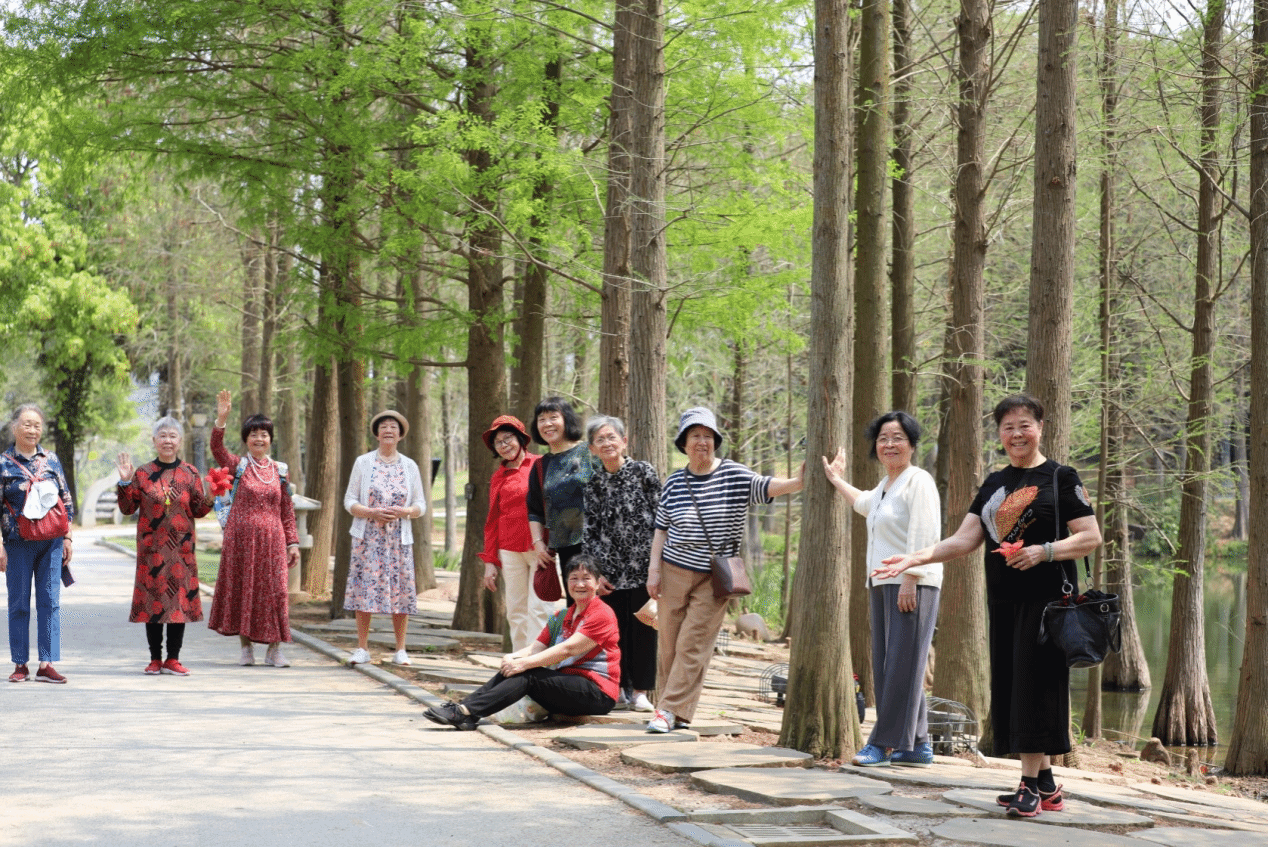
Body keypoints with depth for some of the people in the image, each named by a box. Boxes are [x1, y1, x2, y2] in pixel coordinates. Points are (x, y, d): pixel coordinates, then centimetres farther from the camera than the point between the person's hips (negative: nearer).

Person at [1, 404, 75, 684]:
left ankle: (47, 664, 0)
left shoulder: (51, 459, 9)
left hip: (51, 542, 3)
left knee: (50, 602, -1)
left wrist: (67, 537, 8)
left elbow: (66, 501, 13)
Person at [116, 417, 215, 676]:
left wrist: (209, 499, -14)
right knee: (153, 600, 0)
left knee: (180, 598, 1)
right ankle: (155, 659, 9)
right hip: (151, 547, -1)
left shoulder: (190, 473, 7)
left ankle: (173, 659, 8)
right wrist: (125, 483, -10)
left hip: (181, 547, 1)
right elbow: (127, 508, 3)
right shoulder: (143, 473, 4)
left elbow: (198, 511, 5)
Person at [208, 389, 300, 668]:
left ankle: (274, 649, 6)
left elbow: (287, 510, 10)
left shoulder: (279, 471, 9)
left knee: (273, 590, 0)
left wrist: (292, 542, 5)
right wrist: (221, 419, -31)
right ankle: (246, 647, 12)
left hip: (271, 540, 2)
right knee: (242, 588, 2)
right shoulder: (237, 466, 2)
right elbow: (217, 449, -17)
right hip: (241, 538, -2)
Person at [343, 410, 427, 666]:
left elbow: (421, 506, 10)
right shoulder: (363, 463, 6)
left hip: (399, 539, 1)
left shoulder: (410, 467, 10)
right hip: (368, 537, -1)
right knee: (364, 590, -5)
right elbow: (349, 502, 4)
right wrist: (372, 513, -14)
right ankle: (362, 648, 3)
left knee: (400, 592, -2)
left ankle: (400, 650, 5)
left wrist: (403, 512, -11)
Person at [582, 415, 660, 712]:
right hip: (609, 569, 2)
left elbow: (659, 519, -1)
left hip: (642, 566, -2)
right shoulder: (593, 483, 7)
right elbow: (589, 530, 9)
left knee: (642, 628, 1)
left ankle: (640, 691, 10)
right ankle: (619, 688, 14)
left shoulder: (644, 472, -1)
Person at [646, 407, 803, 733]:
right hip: (674, 571, 2)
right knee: (669, 643, 4)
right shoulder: (674, 483, 4)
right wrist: (653, 568, 2)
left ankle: (670, 710, -6)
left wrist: (797, 482, -37)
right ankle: (675, 711, 14)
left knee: (694, 645, -8)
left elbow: (765, 487, -19)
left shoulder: (734, 475, -3)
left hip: (714, 578, -2)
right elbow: (662, 529, 9)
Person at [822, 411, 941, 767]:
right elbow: (864, 504, 46)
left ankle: (884, 743, -9)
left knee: (901, 663, -9)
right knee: (886, 666, 7)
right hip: (882, 584, 10)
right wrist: (836, 480, 55)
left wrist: (910, 581, -23)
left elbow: (923, 537, -17)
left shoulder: (918, 481, -7)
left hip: (912, 585, -10)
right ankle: (917, 746, 11)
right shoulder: (885, 485, 21)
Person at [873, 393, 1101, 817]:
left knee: (1034, 683, -9)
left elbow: (1091, 537, -6)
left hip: (1045, 599, -6)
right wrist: (914, 558, -3)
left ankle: (1031, 783, -5)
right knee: (1010, 686, 5)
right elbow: (965, 540, 10)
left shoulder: (1061, 478, -2)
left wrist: (1044, 551, -21)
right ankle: (1045, 784, 12)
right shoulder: (994, 484, 16)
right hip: (1003, 600, 6)